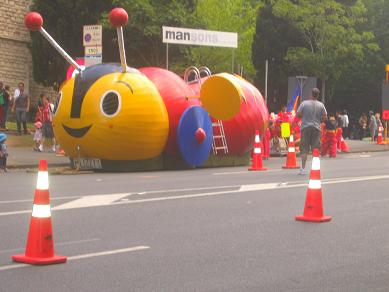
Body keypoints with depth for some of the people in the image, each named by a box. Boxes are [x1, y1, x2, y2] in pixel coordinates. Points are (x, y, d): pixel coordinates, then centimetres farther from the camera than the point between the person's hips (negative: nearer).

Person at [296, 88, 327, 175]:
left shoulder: (304, 103, -5)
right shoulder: (321, 105, 0)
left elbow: (298, 115, -2)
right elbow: (325, 118, 3)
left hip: (305, 127, -1)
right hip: (316, 128, 1)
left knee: (304, 149, 3)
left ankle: (303, 168, 1)